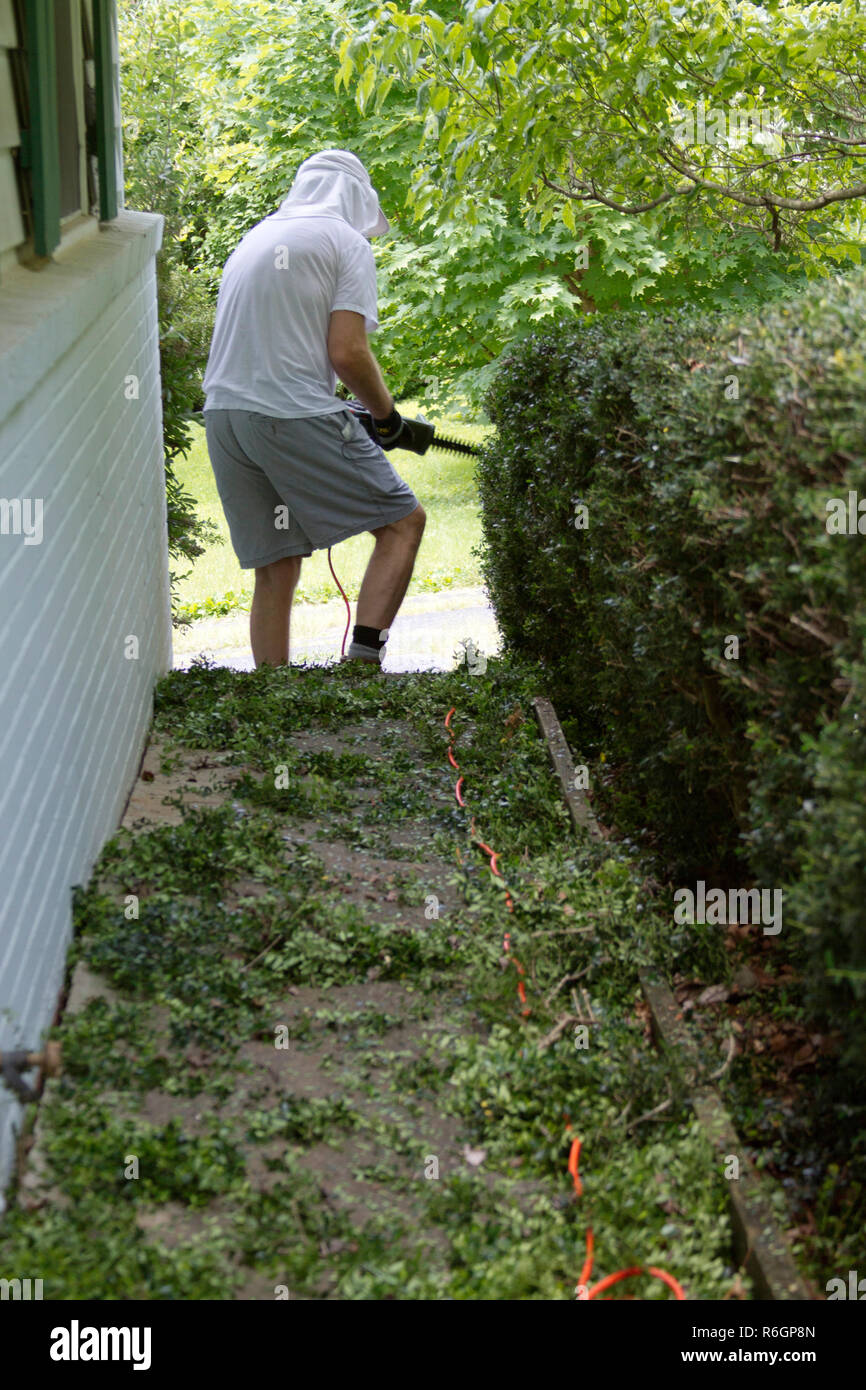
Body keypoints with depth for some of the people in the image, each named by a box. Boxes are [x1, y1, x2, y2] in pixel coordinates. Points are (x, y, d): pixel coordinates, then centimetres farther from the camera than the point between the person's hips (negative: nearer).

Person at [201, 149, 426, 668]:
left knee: (275, 568, 12)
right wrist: (387, 414, 6)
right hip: (295, 417, -7)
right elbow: (347, 352, -10)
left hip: (223, 412, 7)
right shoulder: (347, 242, 1)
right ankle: (363, 660, -11)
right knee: (403, 520, 4)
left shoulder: (255, 237, 23)